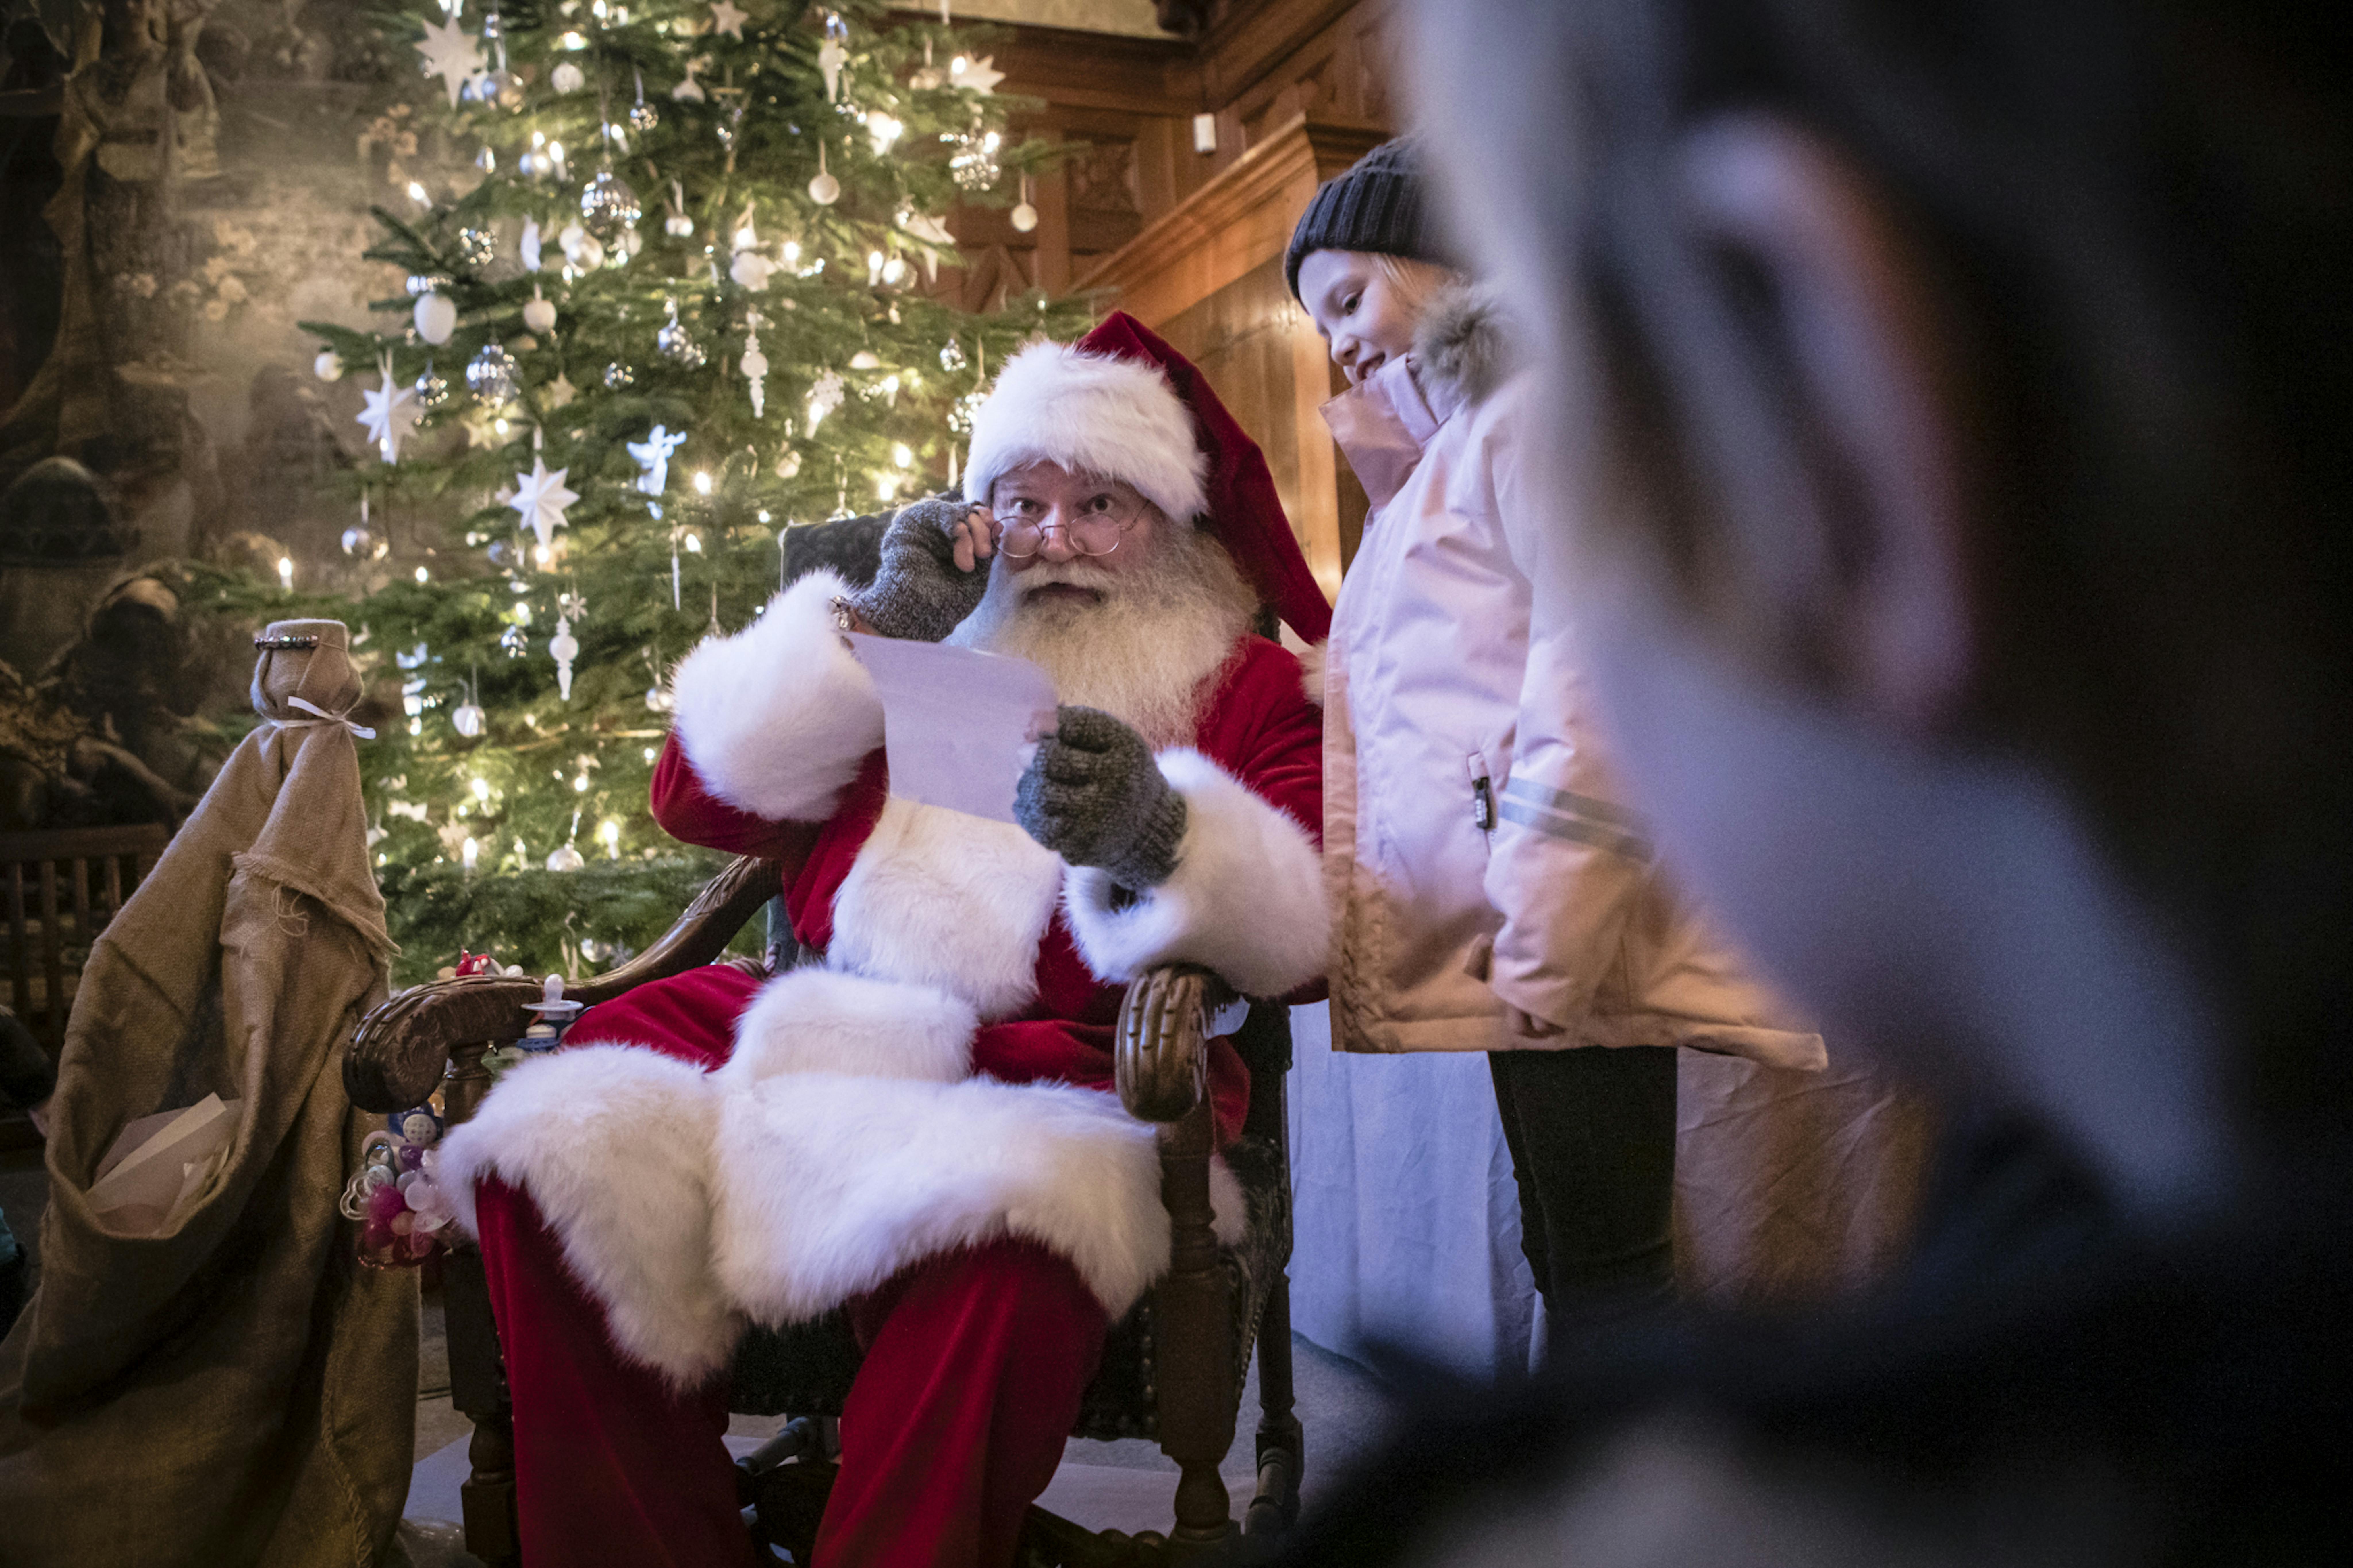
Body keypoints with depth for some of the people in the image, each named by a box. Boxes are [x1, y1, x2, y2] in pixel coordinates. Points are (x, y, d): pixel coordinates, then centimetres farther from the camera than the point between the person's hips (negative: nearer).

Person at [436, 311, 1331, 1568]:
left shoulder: (1249, 689, 13)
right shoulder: (928, 659, 25)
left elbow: (1294, 929, -5)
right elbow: (699, 798, 17)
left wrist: (1156, 837, -27)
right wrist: (875, 623, 8)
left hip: (1065, 1069, -4)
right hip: (821, 1038, 5)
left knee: (1007, 1227, -39)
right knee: (549, 1152, -21)